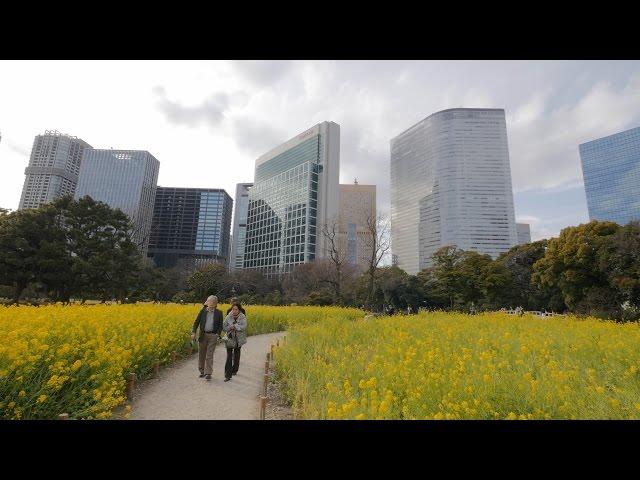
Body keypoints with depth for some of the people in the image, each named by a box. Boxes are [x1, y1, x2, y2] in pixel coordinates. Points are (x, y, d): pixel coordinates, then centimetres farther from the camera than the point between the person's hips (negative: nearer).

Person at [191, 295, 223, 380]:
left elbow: (220, 325, 4)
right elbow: (196, 322, 2)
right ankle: (202, 371, 28)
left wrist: (218, 334, -9)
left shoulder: (219, 313, 0)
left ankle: (208, 373, 8)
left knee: (209, 355, -1)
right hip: (203, 335, 2)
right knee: (201, 354, 11)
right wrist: (193, 332, -11)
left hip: (212, 336, -2)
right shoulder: (203, 311, 2)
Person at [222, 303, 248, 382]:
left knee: (236, 355, 18)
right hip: (230, 339, -1)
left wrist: (234, 326, -24)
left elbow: (243, 327, -22)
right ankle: (228, 375, -8)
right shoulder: (229, 317, -5)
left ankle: (234, 370, 39)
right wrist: (230, 328, -22)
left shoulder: (242, 317, -9)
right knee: (229, 356, -10)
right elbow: (224, 327, -7)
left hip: (239, 339, 1)